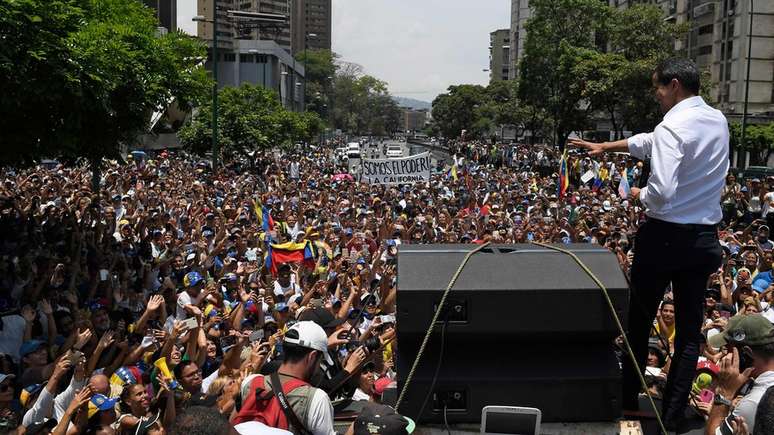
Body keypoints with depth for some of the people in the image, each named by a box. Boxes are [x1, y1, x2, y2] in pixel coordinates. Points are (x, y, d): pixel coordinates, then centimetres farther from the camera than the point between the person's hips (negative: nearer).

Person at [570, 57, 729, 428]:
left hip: (665, 237, -6)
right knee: (690, 328, 9)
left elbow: (662, 193, -26)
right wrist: (605, 147, 25)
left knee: (640, 321, 11)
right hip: (705, 240, 7)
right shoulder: (718, 121, 8)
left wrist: (639, 195, -5)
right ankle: (673, 415, 16)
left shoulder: (673, 127, -18)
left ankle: (629, 401, 24)